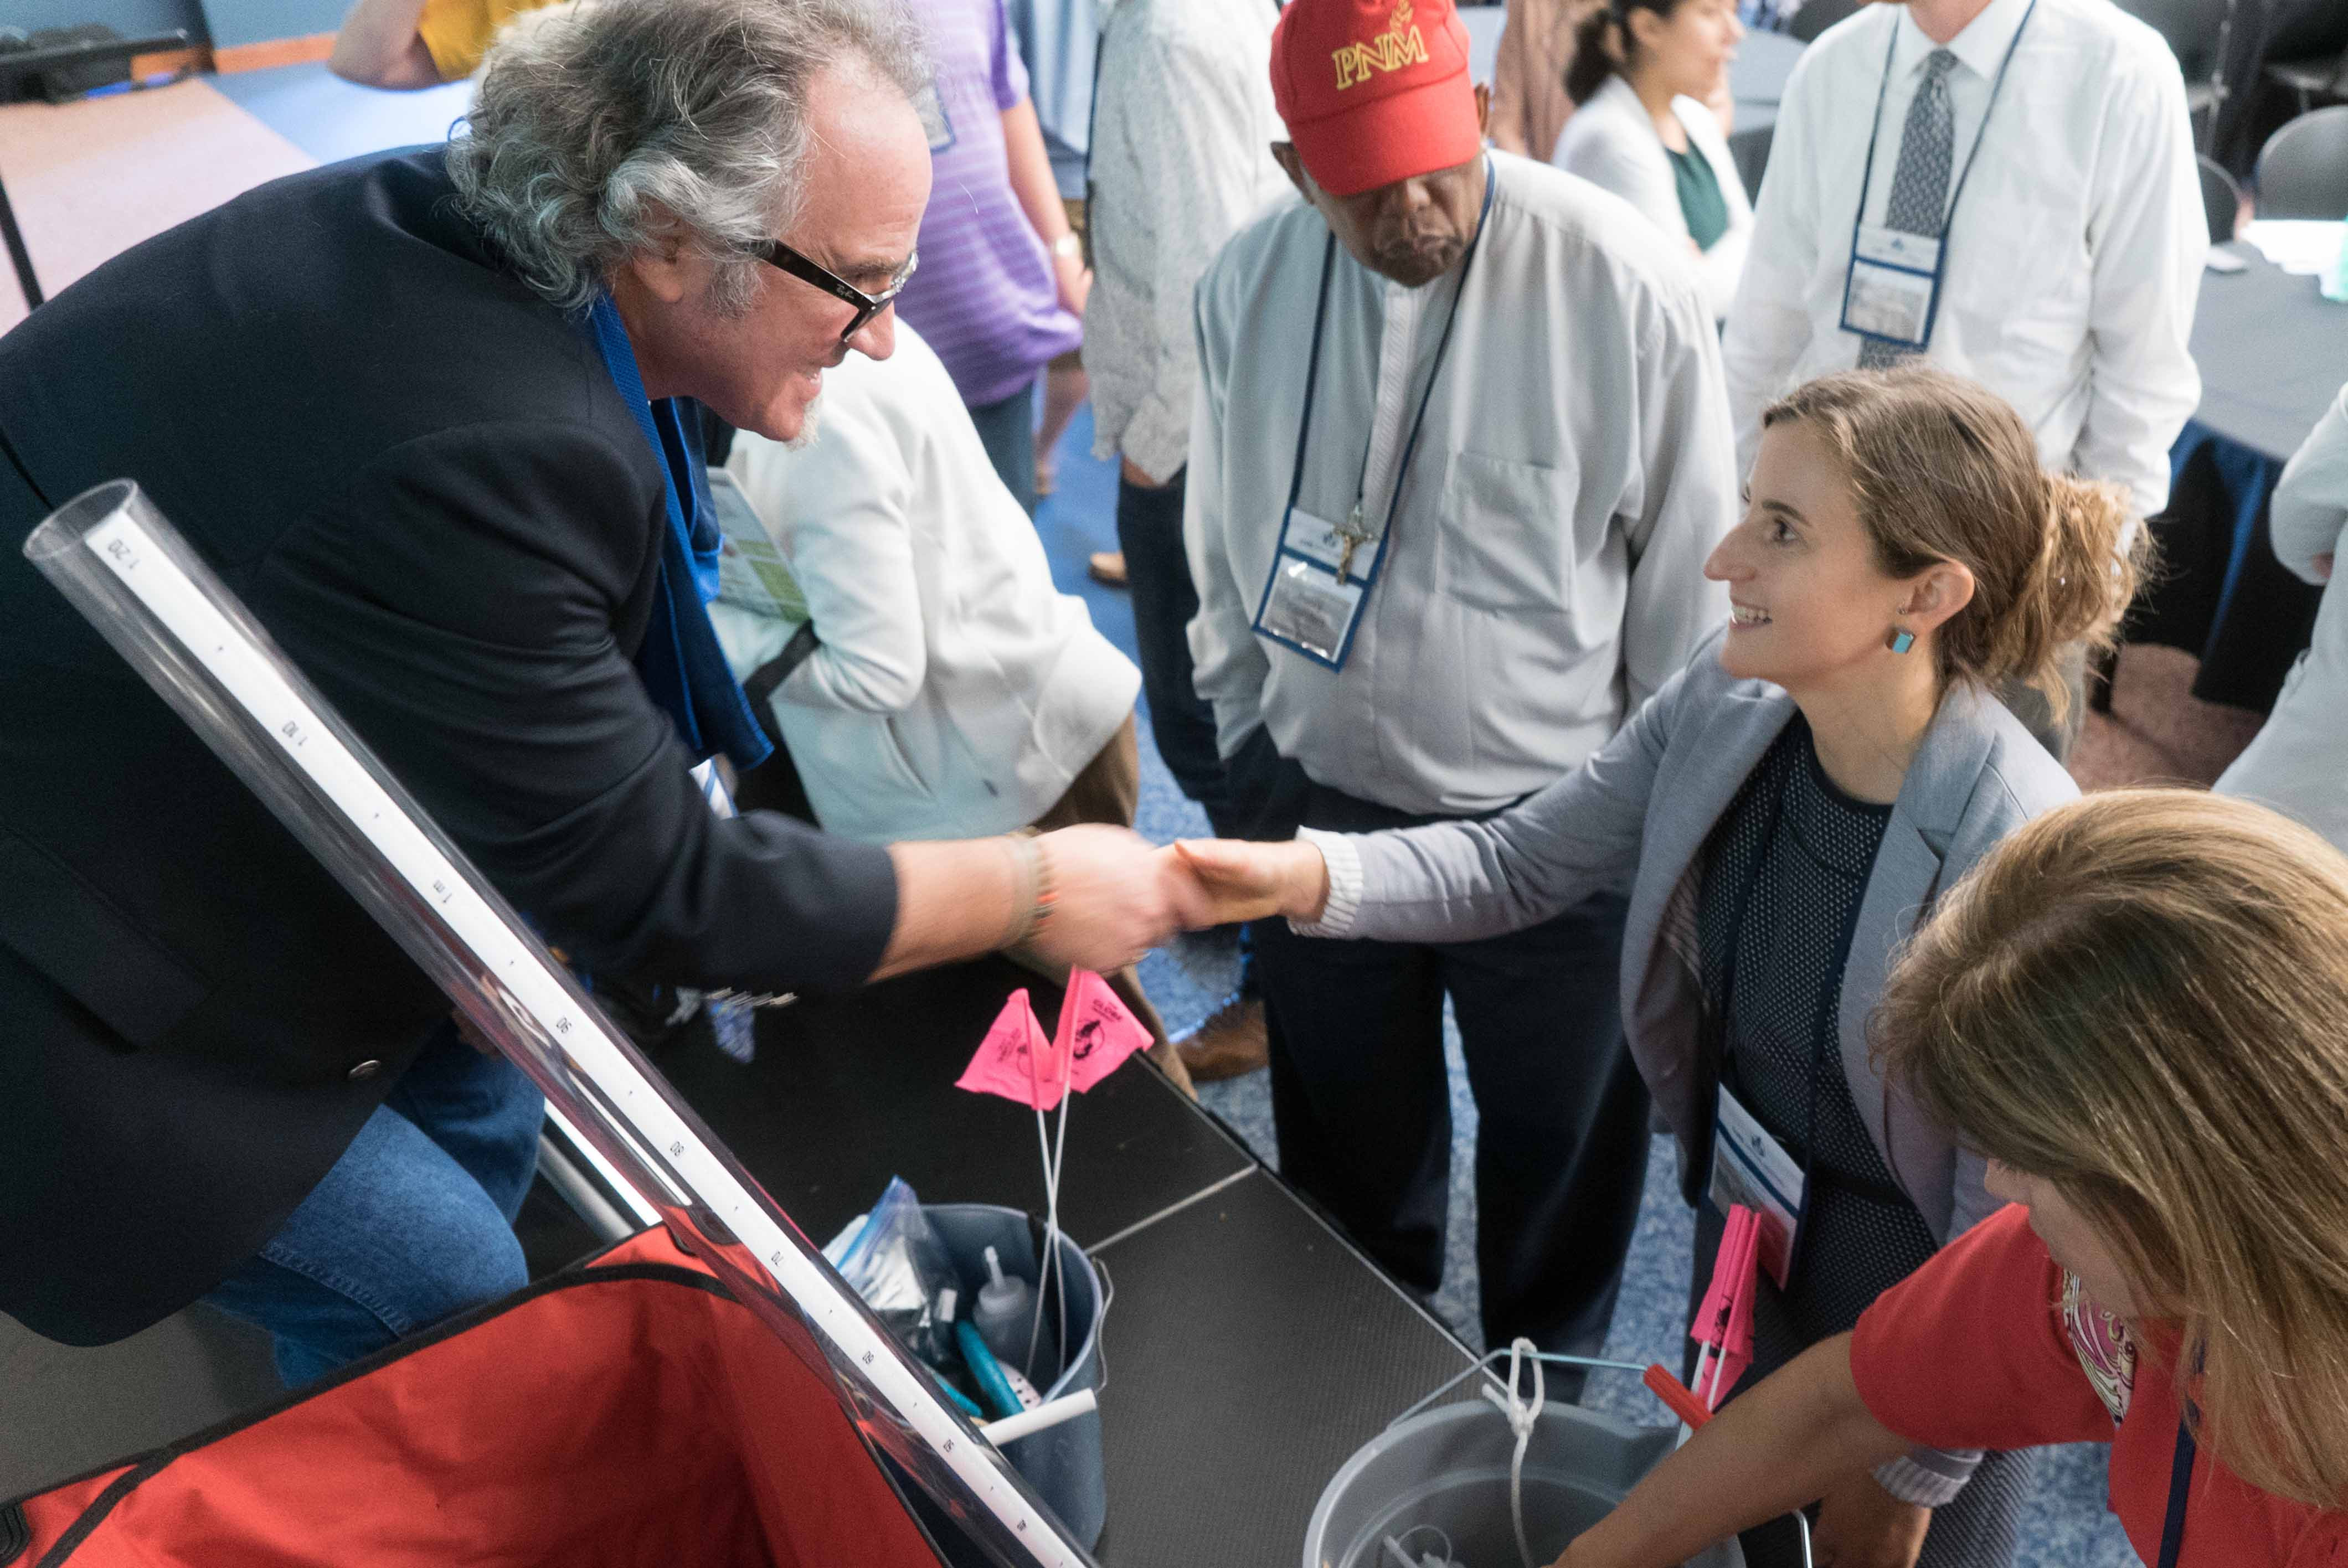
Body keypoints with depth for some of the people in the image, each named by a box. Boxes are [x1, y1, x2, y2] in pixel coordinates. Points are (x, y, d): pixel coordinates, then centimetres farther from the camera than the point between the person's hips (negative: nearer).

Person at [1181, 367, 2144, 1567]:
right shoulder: (1724, 703, -18)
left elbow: (2007, 1214, -25)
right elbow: (1520, 864, -7)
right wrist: (1306, 874, -24)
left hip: (1913, 1298, -5)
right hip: (1743, 1233, 5)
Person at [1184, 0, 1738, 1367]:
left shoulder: (1625, 284, -19)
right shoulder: (1248, 285, -6)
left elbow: (1694, 585, -10)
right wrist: (1249, 748, 11)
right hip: (1319, 811, 4)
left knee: (1562, 1164, 19)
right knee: (1347, 1163, 25)